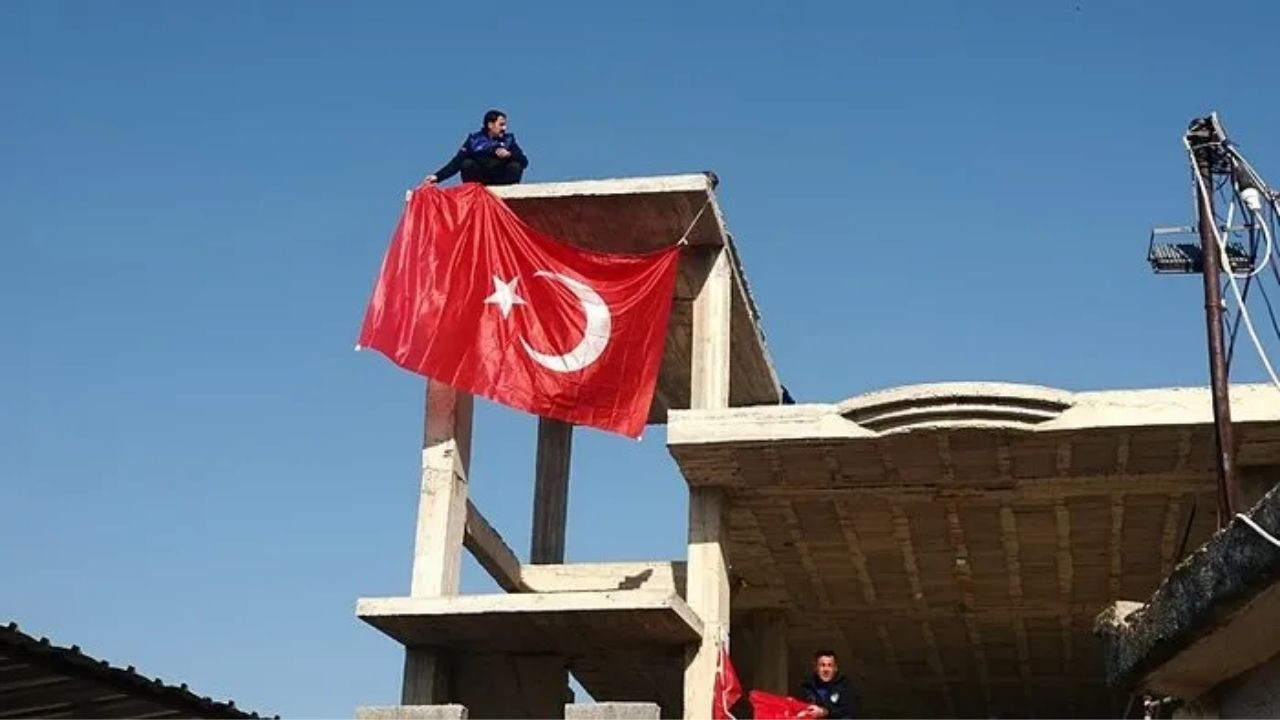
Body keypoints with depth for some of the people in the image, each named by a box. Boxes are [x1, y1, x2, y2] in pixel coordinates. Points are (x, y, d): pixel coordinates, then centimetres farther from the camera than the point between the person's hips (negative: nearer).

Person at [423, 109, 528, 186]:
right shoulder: (474, 139, 1)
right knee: (467, 164, -25)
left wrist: (509, 154, -25)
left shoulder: (508, 139, 5)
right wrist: (438, 176, -18)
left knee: (515, 166, -24)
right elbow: (457, 162, -5)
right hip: (480, 179, 0)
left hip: (503, 181, 0)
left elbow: (524, 161, -4)